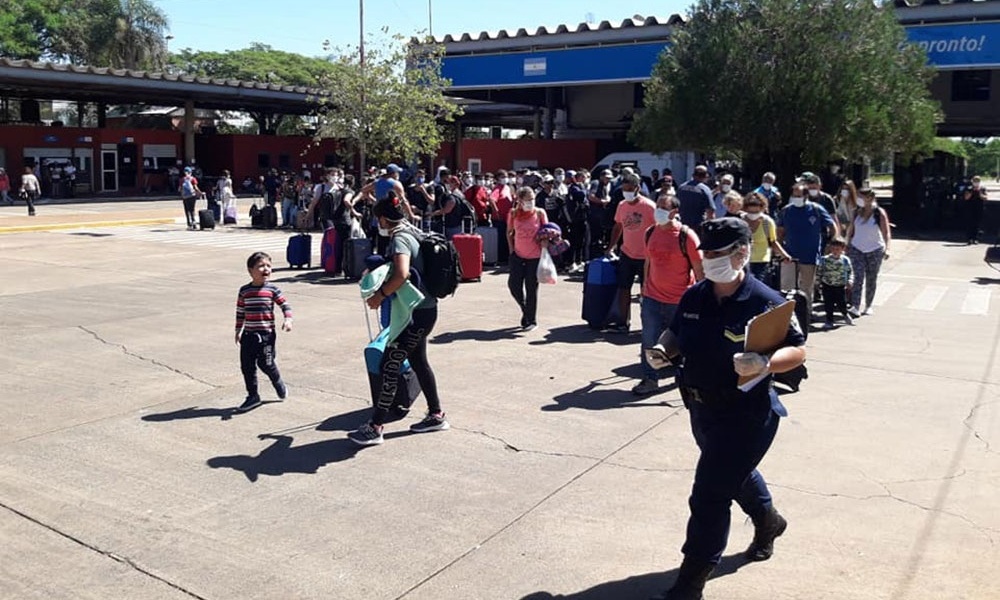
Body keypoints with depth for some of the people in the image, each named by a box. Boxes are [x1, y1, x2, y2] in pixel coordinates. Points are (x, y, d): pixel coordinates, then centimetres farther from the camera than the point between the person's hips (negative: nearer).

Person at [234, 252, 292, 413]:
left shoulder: (272, 289, -4)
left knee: (266, 363, -2)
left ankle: (279, 383, 28)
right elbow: (240, 312, 12)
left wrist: (288, 319, -19)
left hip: (266, 333, -3)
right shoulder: (244, 291, 3)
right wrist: (238, 331, 13)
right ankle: (253, 396, 15)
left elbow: (285, 305, -2)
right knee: (247, 365, 3)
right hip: (248, 334, 3)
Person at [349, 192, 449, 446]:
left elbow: (401, 274, -33)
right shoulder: (413, 233, 11)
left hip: (415, 313, -10)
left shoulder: (399, 239, -17)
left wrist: (380, 295, -21)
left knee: (389, 366, -6)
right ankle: (436, 415, 30)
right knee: (418, 361, 20)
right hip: (424, 309, 10)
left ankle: (375, 427, -1)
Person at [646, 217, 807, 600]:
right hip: (701, 408, 7)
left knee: (709, 494, -5)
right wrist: (664, 350, -9)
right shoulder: (694, 298, -1)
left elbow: (797, 351, -15)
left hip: (745, 414, -7)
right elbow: (677, 334, 13)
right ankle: (768, 521, 59)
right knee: (736, 473, 29)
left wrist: (765, 364, -34)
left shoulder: (764, 302, -19)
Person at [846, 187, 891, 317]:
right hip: (857, 249, 1)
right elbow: (851, 229, 11)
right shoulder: (857, 211, 2)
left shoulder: (879, 213, -7)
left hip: (875, 250, -1)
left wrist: (886, 248, -19)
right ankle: (855, 307, -16)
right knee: (858, 277, -10)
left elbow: (886, 232, -8)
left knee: (871, 280, 7)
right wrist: (848, 245, 8)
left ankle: (868, 306, 21)